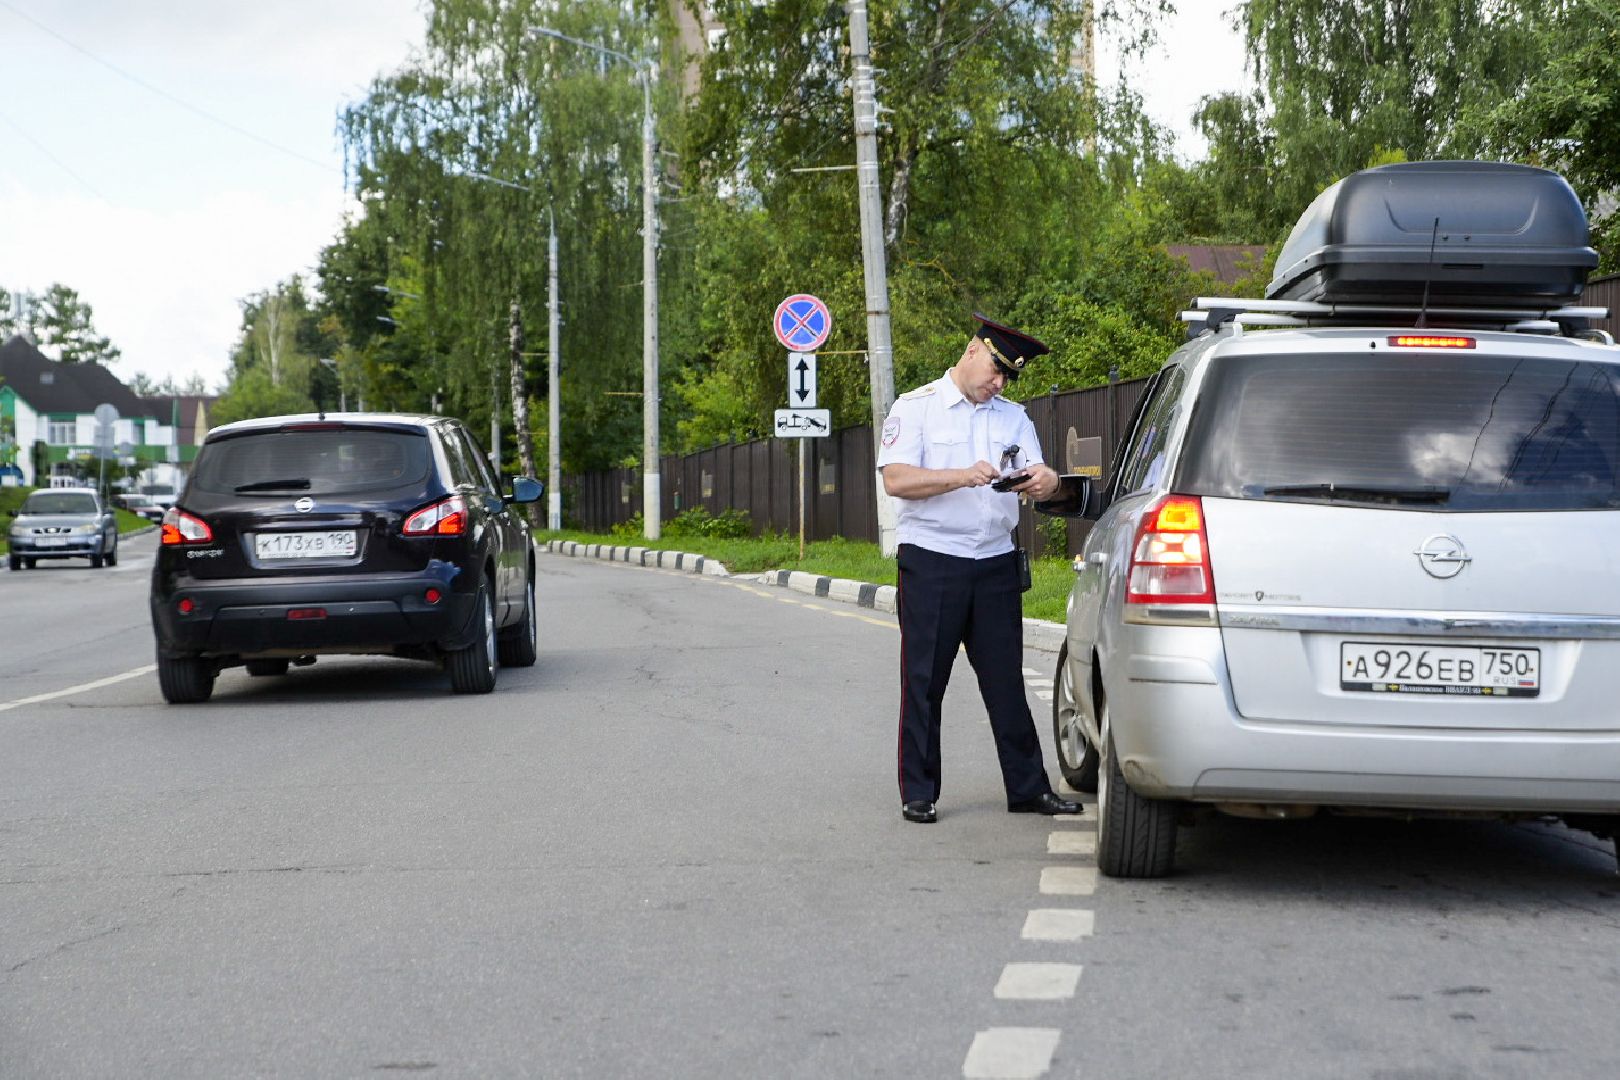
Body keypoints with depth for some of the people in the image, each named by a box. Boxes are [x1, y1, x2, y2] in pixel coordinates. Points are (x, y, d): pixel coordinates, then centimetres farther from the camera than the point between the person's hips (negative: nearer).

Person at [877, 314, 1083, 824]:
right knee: (923, 683, 0)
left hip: (996, 563, 4)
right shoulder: (914, 408, 1)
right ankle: (918, 795, 7)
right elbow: (896, 479, -11)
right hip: (931, 563, -4)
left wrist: (1044, 481, -20)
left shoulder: (1014, 417, 16)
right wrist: (962, 477, -22)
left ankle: (1028, 788, 12)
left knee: (1006, 681, 6)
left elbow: (1039, 477, 4)